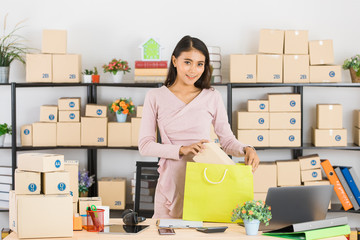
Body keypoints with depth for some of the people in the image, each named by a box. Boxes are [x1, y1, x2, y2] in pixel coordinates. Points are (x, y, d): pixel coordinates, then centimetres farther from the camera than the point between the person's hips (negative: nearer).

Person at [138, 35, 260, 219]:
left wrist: (245, 149, -16)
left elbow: (227, 140, 6)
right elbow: (145, 145, -3)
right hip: (171, 183, 0)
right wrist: (182, 149, -16)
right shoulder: (155, 97, 3)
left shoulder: (212, 97, 5)